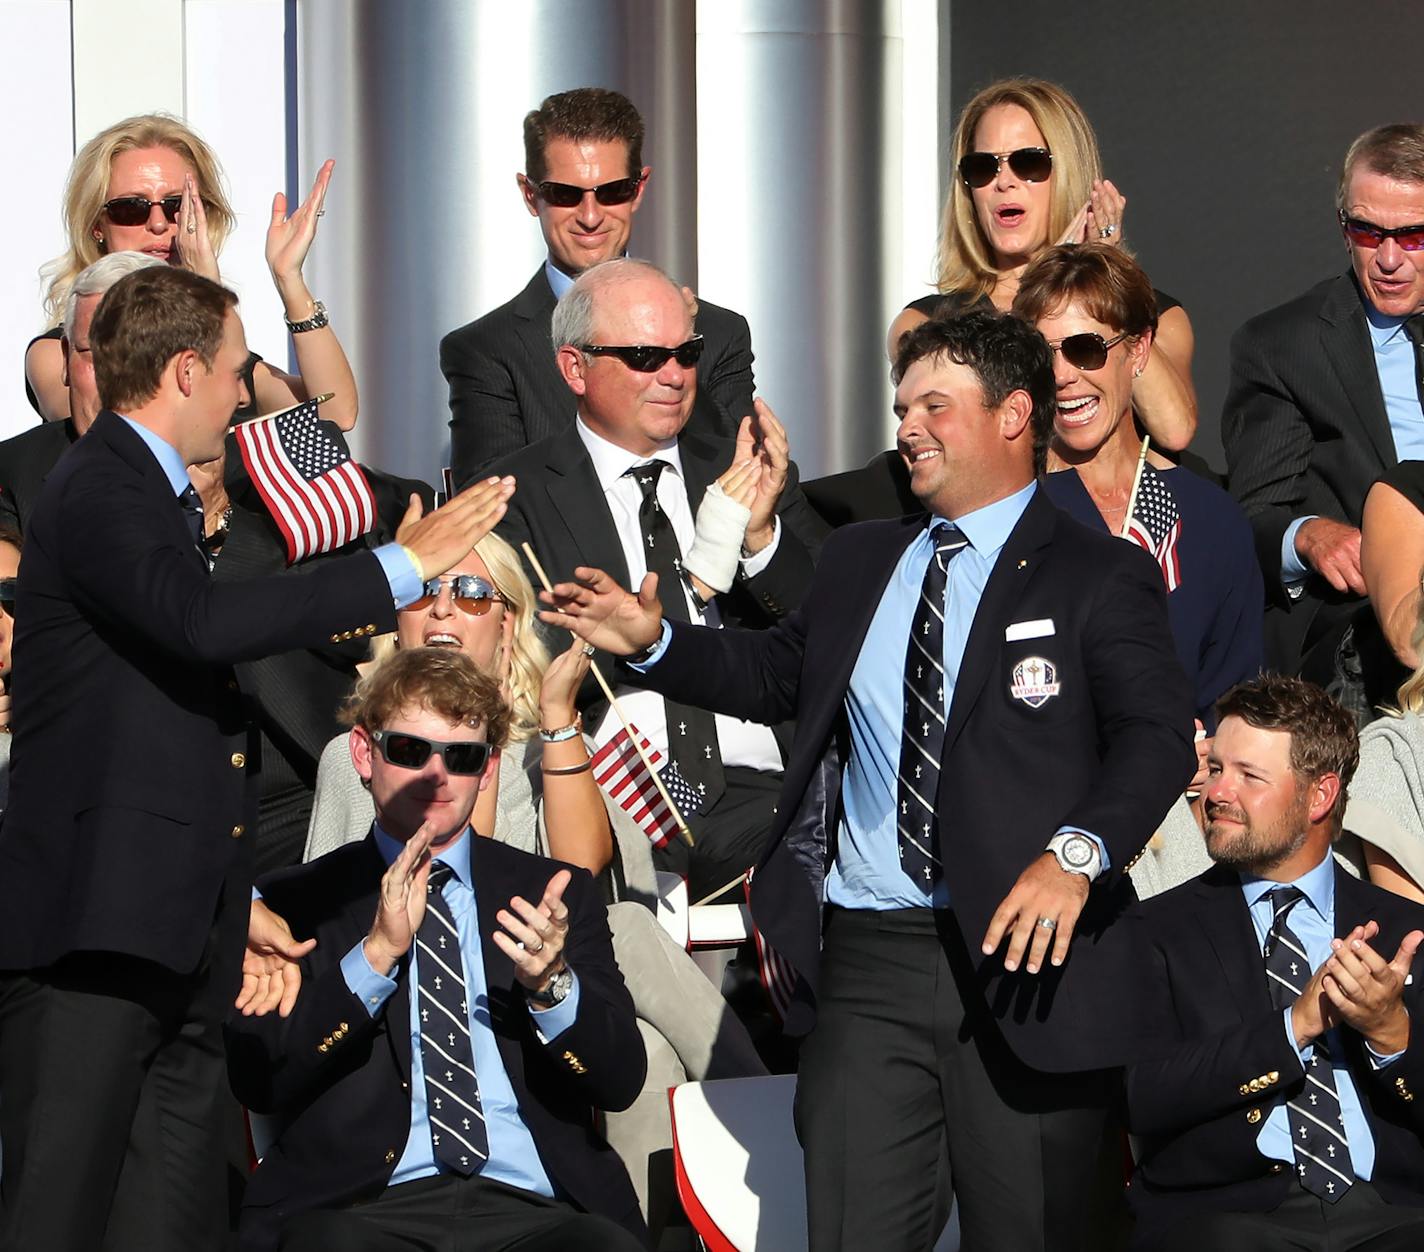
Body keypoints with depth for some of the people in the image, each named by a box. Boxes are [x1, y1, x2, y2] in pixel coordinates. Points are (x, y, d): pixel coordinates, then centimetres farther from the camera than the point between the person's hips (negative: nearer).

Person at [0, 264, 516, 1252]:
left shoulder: (150, 494, 22)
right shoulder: (102, 492, -9)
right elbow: (202, 622, -28)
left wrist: (234, 900, 22)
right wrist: (401, 568, -21)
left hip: (171, 935, 10)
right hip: (88, 936, -10)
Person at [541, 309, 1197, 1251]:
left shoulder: (1100, 578, -1)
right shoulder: (858, 562, 19)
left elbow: (1157, 736, -13)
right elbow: (774, 673, 31)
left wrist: (1076, 853, -29)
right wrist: (655, 642, 14)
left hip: (1023, 960, -4)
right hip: (865, 962, 4)